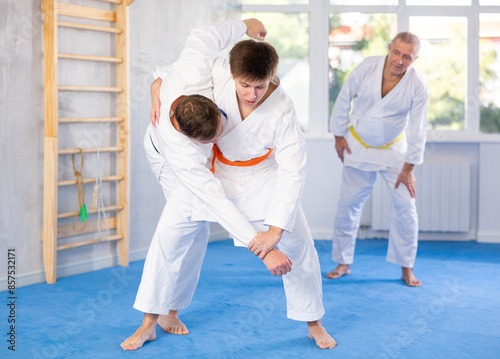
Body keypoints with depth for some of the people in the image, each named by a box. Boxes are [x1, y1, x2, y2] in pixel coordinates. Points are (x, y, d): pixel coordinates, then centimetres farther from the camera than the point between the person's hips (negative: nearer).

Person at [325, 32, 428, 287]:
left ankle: (406, 269, 9)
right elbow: (344, 100, -4)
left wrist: (408, 168, -9)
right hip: (358, 146, 1)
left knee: (405, 206, -5)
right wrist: (339, 136, 1)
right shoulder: (366, 69, -19)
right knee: (348, 205, 3)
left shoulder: (418, 87, -19)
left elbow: (417, 131, -12)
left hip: (393, 150, 0)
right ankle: (343, 263, 19)